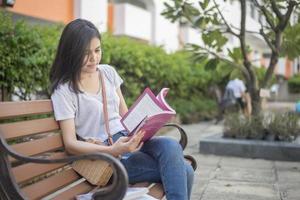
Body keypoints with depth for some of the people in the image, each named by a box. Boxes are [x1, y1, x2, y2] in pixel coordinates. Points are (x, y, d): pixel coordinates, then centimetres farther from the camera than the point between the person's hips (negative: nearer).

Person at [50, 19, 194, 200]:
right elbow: (71, 143, -11)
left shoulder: (108, 72, 10)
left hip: (128, 139, 6)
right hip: (104, 153, -6)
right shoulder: (64, 90, -7)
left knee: (171, 146, -27)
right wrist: (113, 150, -26)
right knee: (182, 171, -24)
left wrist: (140, 128, -6)